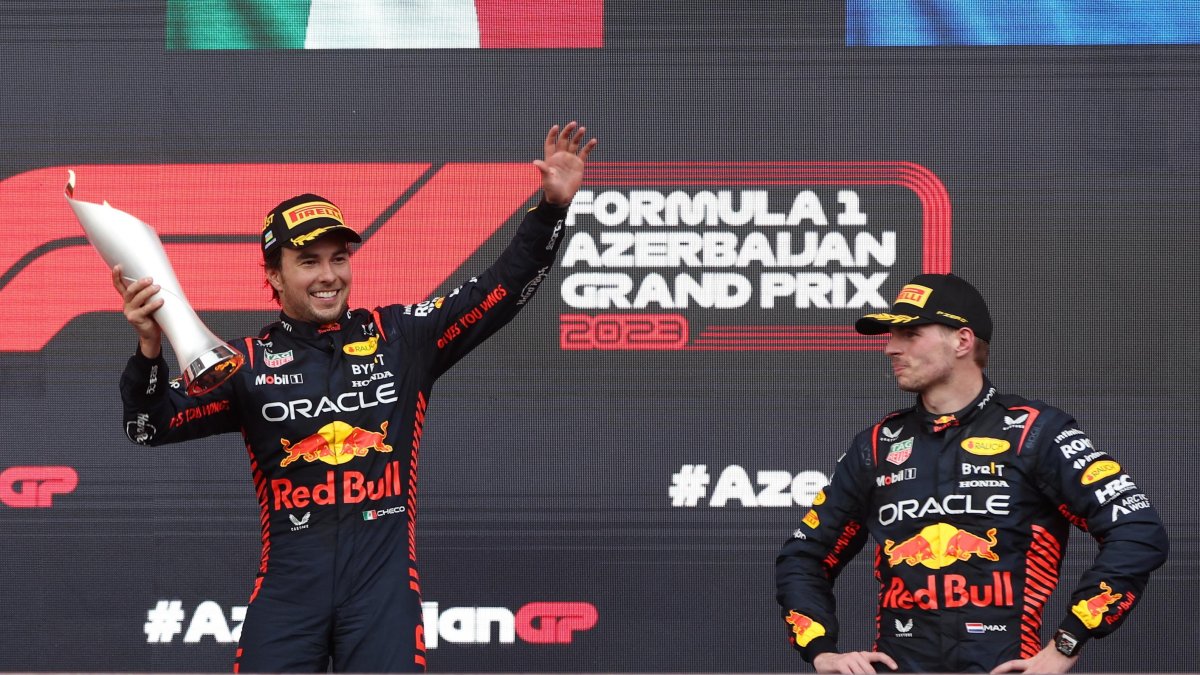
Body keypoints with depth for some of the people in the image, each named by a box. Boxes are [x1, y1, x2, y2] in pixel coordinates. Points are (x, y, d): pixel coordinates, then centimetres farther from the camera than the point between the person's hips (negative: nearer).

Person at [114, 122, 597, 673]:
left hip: (383, 582, 0)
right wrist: (150, 350, -15)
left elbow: (501, 291, 6)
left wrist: (552, 208, -6)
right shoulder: (248, 363, 8)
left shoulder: (401, 338, 9)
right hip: (288, 582, 0)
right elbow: (152, 426, 3)